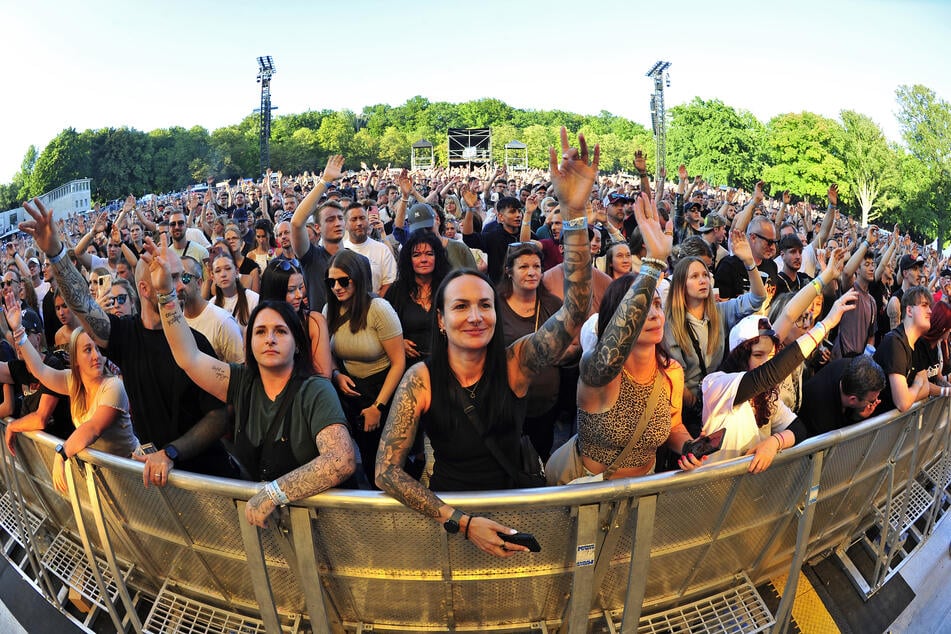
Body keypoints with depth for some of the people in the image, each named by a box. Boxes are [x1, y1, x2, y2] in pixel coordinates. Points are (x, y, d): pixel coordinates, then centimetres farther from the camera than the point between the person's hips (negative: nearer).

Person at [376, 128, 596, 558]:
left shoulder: (515, 363, -9)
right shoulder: (421, 379, -11)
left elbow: (574, 311, -25)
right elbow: (386, 471, -14)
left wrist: (574, 212, -35)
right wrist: (461, 523, -24)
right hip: (446, 505, 0)